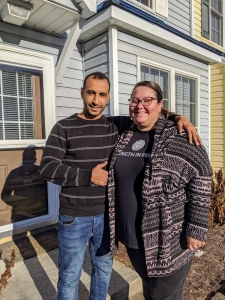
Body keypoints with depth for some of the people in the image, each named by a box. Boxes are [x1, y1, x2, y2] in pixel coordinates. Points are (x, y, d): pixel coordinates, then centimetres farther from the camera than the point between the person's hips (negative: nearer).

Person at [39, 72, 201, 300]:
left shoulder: (116, 126, 1)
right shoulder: (64, 128, -7)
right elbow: (47, 168, -12)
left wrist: (177, 118, -13)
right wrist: (88, 176, -20)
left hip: (107, 214, 3)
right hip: (74, 217, -2)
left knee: (103, 268, 23)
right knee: (69, 276, 15)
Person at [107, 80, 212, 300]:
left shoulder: (180, 138, -14)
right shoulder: (124, 138, 3)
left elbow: (200, 185, -14)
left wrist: (196, 230, -15)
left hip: (169, 241, -5)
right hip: (132, 237, 6)